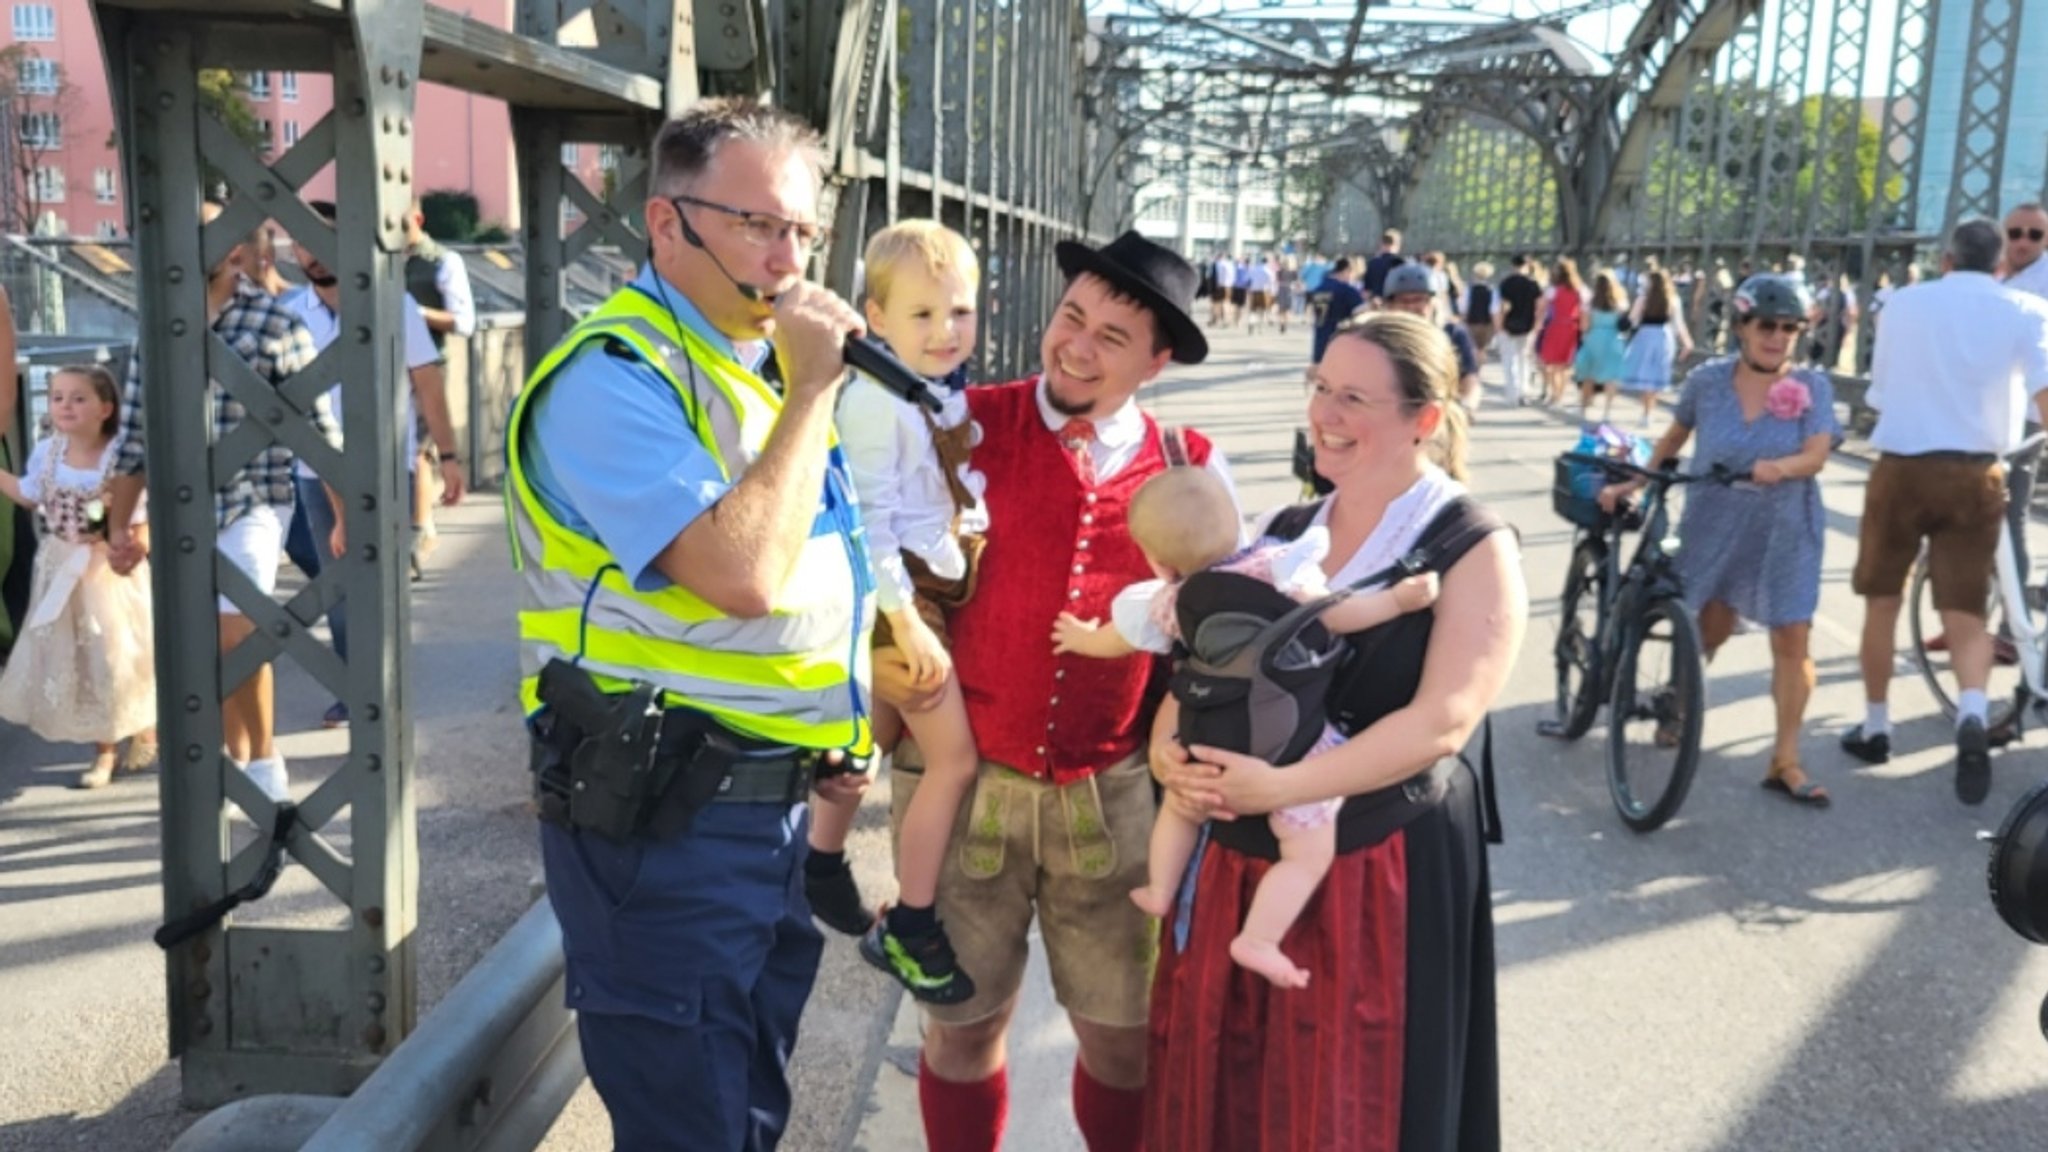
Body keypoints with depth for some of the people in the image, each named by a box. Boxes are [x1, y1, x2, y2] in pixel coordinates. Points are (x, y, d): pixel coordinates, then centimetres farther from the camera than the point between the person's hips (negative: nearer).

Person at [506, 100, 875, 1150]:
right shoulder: (615, 375, -17)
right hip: (662, 825, -8)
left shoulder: (764, 364, 12)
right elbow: (741, 574, -29)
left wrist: (831, 738, 14)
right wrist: (812, 391, -19)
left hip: (774, 809, 9)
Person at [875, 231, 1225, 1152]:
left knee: (1125, 1035, 13)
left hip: (1114, 794, 2)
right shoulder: (961, 426, -5)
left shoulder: (1190, 468, 1)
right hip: (962, 779, -1)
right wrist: (883, 646, -8)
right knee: (963, 1026, 13)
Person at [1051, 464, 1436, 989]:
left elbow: (1112, 642, 20)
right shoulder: (1277, 567, -14)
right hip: (1291, 747, -5)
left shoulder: (1167, 602, 1)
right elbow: (1334, 616, -19)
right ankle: (1257, 940, -2)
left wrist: (1082, 638, 40)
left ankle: (1160, 892, 44)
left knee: (1180, 803, 32)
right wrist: (1401, 598, -14)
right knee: (1310, 851, 3)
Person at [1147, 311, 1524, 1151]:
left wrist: (1281, 788, -25)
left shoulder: (1473, 550, -9)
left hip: (1378, 868, -5)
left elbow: (1442, 721, -19)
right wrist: (1169, 750, -11)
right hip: (1237, 856, 5)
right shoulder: (1283, 531, 8)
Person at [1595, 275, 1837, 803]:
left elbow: (1816, 455, -17)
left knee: (1792, 640, -5)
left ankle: (1785, 761, 4)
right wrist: (1634, 482, 11)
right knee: (1712, 631, 10)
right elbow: (1675, 436, 11)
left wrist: (1781, 467, -37)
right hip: (1715, 524, 1)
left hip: (1784, 529, 0)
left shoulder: (1812, 386, -6)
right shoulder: (1708, 380, -4)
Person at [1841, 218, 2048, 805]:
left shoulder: (1904, 302, 7)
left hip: (1900, 467, 1)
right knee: (1967, 613, 5)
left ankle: (1875, 727, 23)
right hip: (1974, 475, 0)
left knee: (1882, 603, 15)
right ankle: (1972, 716, -21)